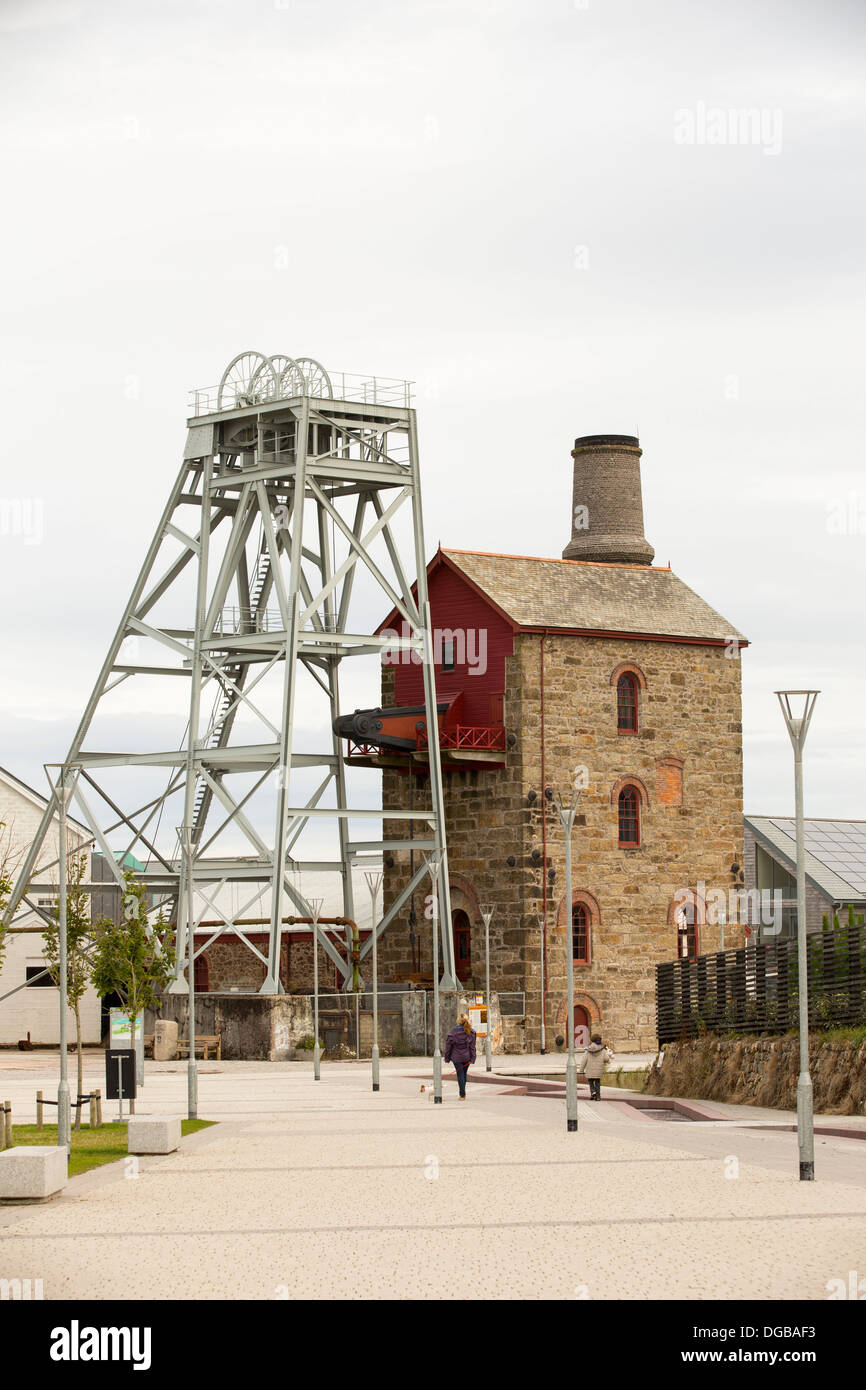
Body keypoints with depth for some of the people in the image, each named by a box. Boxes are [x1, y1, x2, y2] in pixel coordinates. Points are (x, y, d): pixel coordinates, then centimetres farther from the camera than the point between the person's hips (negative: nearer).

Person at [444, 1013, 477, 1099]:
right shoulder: (470, 1032, -7)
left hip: (456, 1057, -3)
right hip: (466, 1057, 3)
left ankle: (462, 1095, 1)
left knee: (460, 1075, 5)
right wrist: (472, 1058, 1)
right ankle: (463, 1093, 25)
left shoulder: (453, 1032, -15)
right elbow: (472, 1046, -4)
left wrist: (447, 1058, 3)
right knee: (464, 1074, 18)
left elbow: (448, 1046, -7)